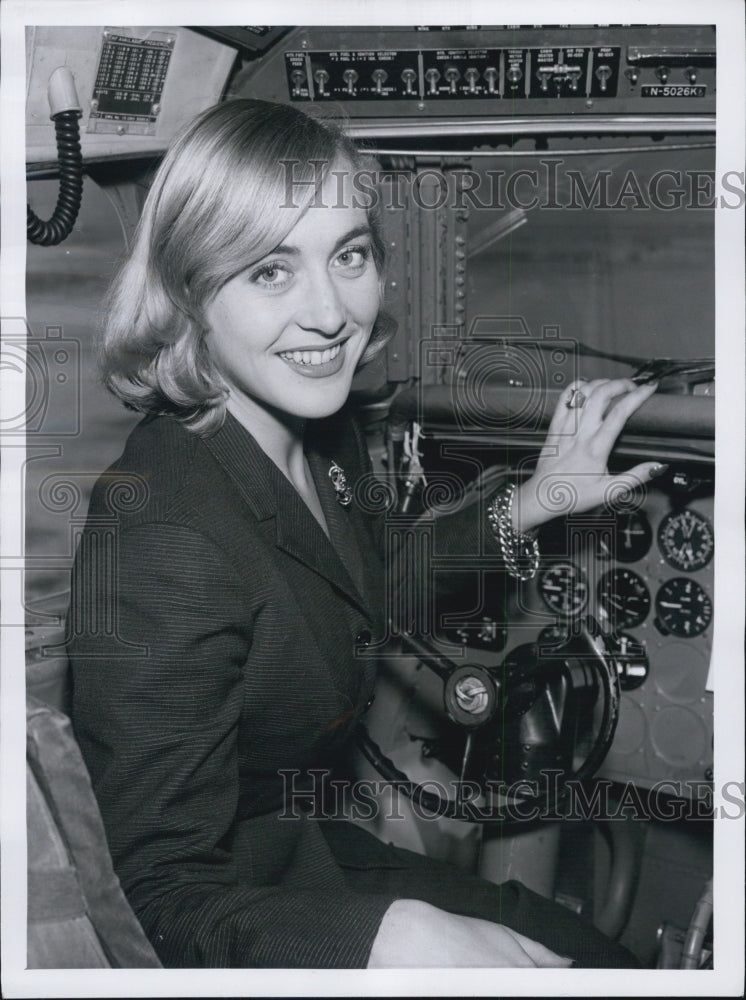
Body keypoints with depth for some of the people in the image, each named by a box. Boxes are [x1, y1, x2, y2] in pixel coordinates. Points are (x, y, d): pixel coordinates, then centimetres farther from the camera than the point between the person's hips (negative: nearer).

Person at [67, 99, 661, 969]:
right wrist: (397, 936, -41)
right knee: (601, 961, -5)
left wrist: (527, 505, 9)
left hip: (331, 823, 7)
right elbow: (168, 897, -28)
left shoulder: (326, 428, -7)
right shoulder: (157, 541, -33)